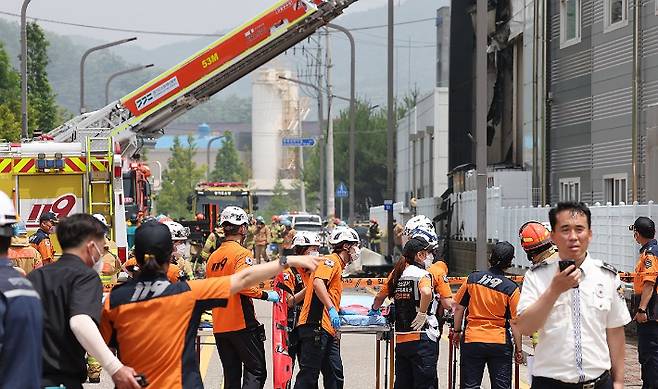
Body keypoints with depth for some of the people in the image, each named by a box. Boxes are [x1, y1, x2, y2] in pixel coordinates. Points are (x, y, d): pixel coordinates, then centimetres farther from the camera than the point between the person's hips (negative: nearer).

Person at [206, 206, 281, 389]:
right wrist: (266, 295, -15)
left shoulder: (213, 257, 13)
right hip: (242, 324, -7)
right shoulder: (242, 253, -11)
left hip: (219, 326, 7)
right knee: (256, 371, -3)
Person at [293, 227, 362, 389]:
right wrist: (331, 309, -30)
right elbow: (317, 282, -24)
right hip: (316, 325, -10)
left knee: (335, 376, 8)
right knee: (309, 375, -10)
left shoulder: (339, 266, 26)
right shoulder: (331, 260, -4)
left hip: (328, 330, 10)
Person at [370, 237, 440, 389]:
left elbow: (380, 296, 22)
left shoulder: (396, 274, 11)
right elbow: (426, 292, -32)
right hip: (422, 338, -7)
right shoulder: (422, 274, -10)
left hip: (400, 339, 7)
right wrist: (423, 314, -18)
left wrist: (374, 309, 42)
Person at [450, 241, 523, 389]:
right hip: (500, 344, -1)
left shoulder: (472, 278, -2)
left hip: (472, 340, 1)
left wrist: (457, 331, 17)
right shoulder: (511, 288, -8)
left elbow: (459, 308, 3)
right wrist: (518, 349, 1)